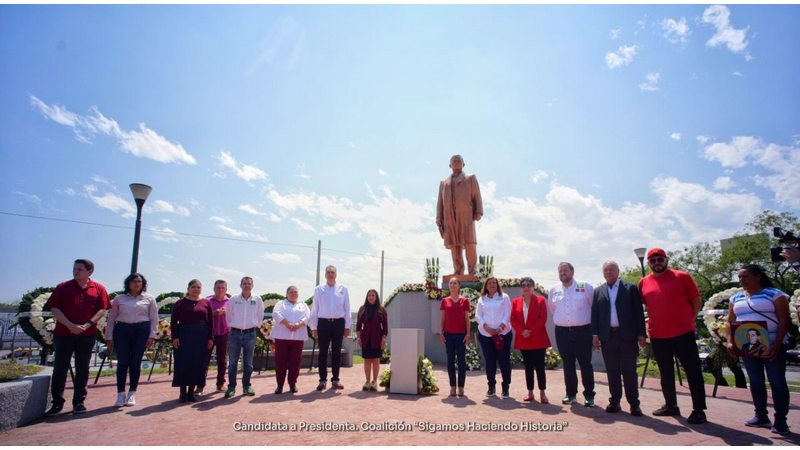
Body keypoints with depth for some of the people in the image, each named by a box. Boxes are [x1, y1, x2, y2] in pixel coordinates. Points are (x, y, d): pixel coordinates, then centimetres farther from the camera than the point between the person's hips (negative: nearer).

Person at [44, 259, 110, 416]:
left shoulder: (98, 288, 5)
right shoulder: (63, 287, 5)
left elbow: (102, 309, 0)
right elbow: (54, 308, -2)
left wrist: (87, 325, -13)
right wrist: (70, 325, -14)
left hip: (87, 334, 0)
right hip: (63, 333, 0)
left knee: (82, 369, 5)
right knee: (60, 368, 3)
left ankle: (79, 402, 14)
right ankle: (57, 402, 14)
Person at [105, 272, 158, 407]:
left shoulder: (149, 299, 9)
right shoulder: (119, 299, 11)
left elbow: (154, 319, 6)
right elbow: (111, 319, 11)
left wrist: (152, 336, -2)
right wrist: (109, 337, 5)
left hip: (141, 331, 0)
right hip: (122, 330, 0)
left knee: (135, 362, 1)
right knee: (122, 362, -2)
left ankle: (132, 394, 11)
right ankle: (120, 394, 7)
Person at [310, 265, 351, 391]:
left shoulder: (343, 289, 6)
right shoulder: (319, 289, 5)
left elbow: (347, 309, 7)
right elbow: (314, 309, 5)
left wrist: (347, 326, 4)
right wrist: (313, 327, 1)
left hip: (338, 323, 1)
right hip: (323, 323, -1)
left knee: (337, 352, 6)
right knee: (323, 352, 3)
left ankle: (335, 380, 15)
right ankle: (322, 380, 11)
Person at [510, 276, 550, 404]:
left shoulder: (540, 300, 0)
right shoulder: (515, 302, 8)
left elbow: (543, 319, -7)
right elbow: (513, 319, 3)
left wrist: (531, 331, -14)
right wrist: (522, 331, -11)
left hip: (538, 339, -3)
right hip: (523, 340, 3)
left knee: (539, 366, -1)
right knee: (528, 367, 9)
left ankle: (542, 393, 7)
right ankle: (530, 393, 15)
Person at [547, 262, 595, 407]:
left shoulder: (585, 287, -2)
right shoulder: (553, 290, 8)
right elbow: (552, 309, 22)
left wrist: (589, 320, 5)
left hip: (582, 331, -3)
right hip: (562, 332, 3)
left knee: (585, 364, 1)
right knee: (568, 364, 10)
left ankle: (589, 395, 12)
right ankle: (571, 394, 20)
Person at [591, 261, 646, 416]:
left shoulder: (631, 288, 4)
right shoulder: (598, 291, 11)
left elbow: (638, 311, 1)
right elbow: (594, 314, 8)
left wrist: (641, 333, -5)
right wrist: (595, 334, 0)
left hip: (627, 335, -2)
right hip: (607, 336, 2)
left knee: (629, 371, 2)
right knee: (612, 371, 7)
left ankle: (634, 403, 9)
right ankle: (615, 401, 15)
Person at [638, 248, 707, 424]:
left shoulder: (682, 277, -3)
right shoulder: (644, 283, 6)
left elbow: (696, 302, 2)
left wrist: (688, 321, 0)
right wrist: (651, 323, 11)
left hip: (683, 334, -4)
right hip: (658, 336, 4)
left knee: (693, 371, 1)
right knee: (665, 373, 14)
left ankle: (698, 410, 11)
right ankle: (671, 405, 27)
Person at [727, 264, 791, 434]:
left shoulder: (775, 294, -4)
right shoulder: (735, 298, 11)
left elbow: (784, 321, -9)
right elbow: (730, 322, 13)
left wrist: (777, 345, -18)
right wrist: (730, 342, -2)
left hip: (771, 346, -5)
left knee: (777, 382, -1)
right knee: (755, 382, 10)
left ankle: (780, 420, 6)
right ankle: (761, 416, 20)